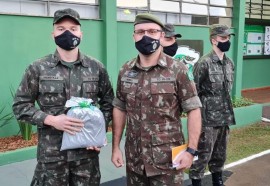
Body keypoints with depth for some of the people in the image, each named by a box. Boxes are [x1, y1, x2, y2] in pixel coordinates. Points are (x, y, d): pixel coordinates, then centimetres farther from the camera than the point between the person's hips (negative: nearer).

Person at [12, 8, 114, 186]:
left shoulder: (96, 68, 2)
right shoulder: (38, 69, -3)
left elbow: (108, 101, 10)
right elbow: (20, 105, -1)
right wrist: (51, 120, -15)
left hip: (87, 151, 2)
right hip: (51, 154, -1)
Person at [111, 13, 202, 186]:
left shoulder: (178, 70, -9)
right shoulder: (125, 71, 3)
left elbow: (193, 110, -8)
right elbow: (119, 109, 8)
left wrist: (191, 150, -13)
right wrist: (115, 147, 6)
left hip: (167, 159, -3)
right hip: (134, 159, 4)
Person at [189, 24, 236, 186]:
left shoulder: (230, 63, 8)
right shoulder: (204, 63, -15)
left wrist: (227, 113, 17)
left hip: (225, 117, 7)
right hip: (208, 118, -7)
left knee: (220, 153, 19)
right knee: (203, 154, 3)